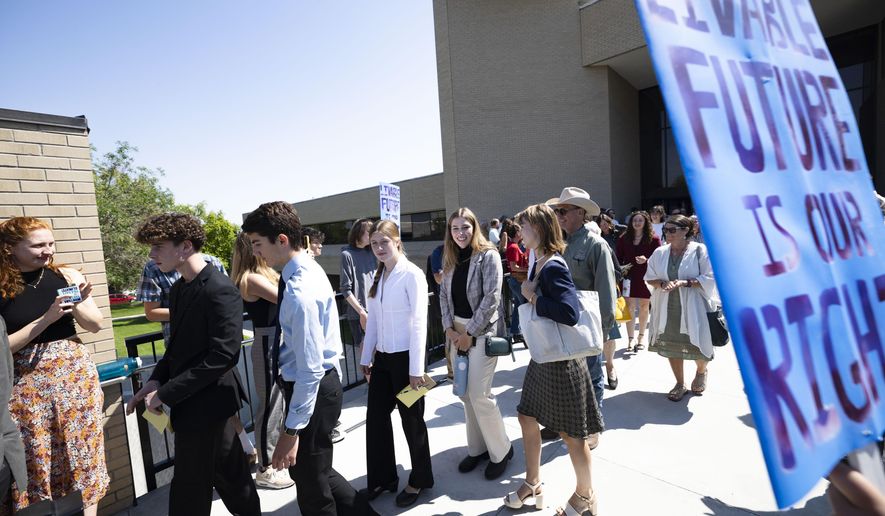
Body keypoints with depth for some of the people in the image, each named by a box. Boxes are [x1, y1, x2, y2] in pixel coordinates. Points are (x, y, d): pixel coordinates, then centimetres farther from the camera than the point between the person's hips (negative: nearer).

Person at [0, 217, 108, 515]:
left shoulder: (67, 276, -2)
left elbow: (95, 325, 3)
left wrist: (78, 305, -16)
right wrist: (47, 318, -19)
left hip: (76, 374, 2)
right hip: (27, 384, -1)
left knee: (83, 449, 11)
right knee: (37, 458, 10)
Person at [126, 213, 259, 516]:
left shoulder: (219, 290, -21)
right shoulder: (178, 288, 7)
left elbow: (224, 355, -24)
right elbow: (178, 345, 15)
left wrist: (166, 393, -19)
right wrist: (157, 379, -1)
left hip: (204, 402, -8)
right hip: (194, 400, 8)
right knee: (228, 473, 22)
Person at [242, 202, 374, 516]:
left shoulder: (299, 291, -28)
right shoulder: (309, 269, 4)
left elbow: (309, 369, -27)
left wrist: (292, 431, -20)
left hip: (312, 389, -9)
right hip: (326, 380, 9)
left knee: (311, 482, 13)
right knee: (313, 471, 24)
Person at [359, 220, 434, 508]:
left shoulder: (411, 274, -14)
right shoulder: (378, 276, 8)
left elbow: (419, 323, -16)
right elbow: (373, 320, 11)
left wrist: (416, 368, -16)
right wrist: (366, 357, 12)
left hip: (404, 357, -6)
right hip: (382, 357, 7)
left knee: (411, 419, 10)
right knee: (375, 415, 14)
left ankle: (420, 479, 33)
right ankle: (382, 477, 36)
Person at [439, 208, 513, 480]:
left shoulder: (488, 255, -10)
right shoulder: (451, 260, 10)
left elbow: (491, 297, -16)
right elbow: (443, 295, 10)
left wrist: (470, 333, -14)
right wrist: (449, 328, -3)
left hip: (481, 331, -6)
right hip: (457, 332, 6)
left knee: (479, 395, -5)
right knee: (465, 393, 11)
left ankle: (501, 451, 17)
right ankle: (477, 448, 28)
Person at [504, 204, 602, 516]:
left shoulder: (554, 267, -23)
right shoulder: (538, 264, 4)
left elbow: (570, 312, -34)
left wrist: (533, 298, -24)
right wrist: (529, 292, -3)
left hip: (562, 360, -9)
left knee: (570, 432, 11)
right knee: (528, 418, 20)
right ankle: (533, 486, 40)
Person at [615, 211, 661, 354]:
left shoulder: (653, 239, -3)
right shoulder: (624, 238, 3)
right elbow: (618, 257, 5)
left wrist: (646, 260, -20)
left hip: (645, 277, -1)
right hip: (629, 277, 1)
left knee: (644, 306, 12)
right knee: (629, 307, 0)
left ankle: (641, 337, 29)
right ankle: (630, 339, 8)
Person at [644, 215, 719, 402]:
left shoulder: (699, 250, -9)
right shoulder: (660, 252, 2)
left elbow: (709, 278, -10)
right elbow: (650, 278, 7)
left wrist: (685, 283, -22)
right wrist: (663, 284, -13)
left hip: (692, 307, -3)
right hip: (667, 306, 3)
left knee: (696, 345, 8)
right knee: (671, 346, 9)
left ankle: (701, 372, 43)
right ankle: (680, 384, 30)